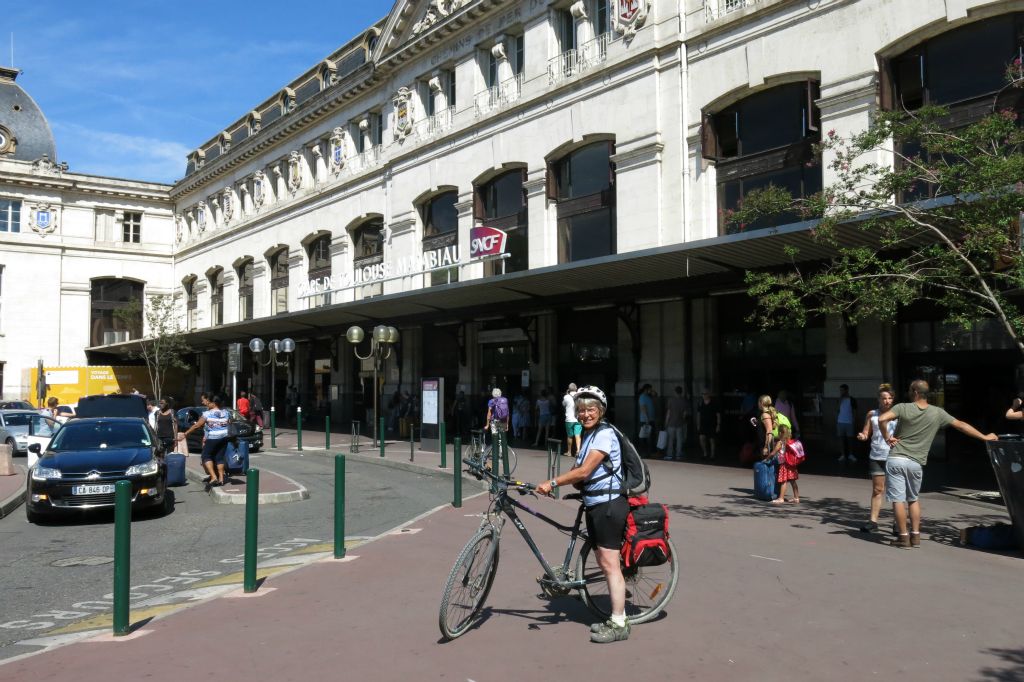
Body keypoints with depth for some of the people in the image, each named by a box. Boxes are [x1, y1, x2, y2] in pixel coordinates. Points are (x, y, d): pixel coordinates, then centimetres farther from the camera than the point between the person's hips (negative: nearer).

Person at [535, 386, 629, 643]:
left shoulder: (605, 434, -13)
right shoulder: (588, 434, 15)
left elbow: (583, 471, -21)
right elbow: (579, 472, 11)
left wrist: (553, 482, -21)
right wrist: (553, 484, -5)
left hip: (609, 505, -9)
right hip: (594, 505, 9)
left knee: (610, 565, -6)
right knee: (604, 564, 13)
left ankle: (619, 625, 1)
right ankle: (617, 616, 22)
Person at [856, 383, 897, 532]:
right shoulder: (872, 414, 5)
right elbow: (866, 433, 9)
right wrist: (862, 436, -14)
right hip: (876, 457, 1)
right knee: (877, 489, 6)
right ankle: (873, 521, 10)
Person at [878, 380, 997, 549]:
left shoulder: (902, 408, -5)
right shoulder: (937, 413, 4)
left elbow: (882, 419, -20)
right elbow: (961, 425, 11)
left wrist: (887, 438, -5)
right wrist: (984, 437, 22)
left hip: (896, 460, -3)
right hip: (916, 463, 3)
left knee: (898, 499, 2)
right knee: (913, 499, 20)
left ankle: (903, 537, 3)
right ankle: (915, 536, 18)